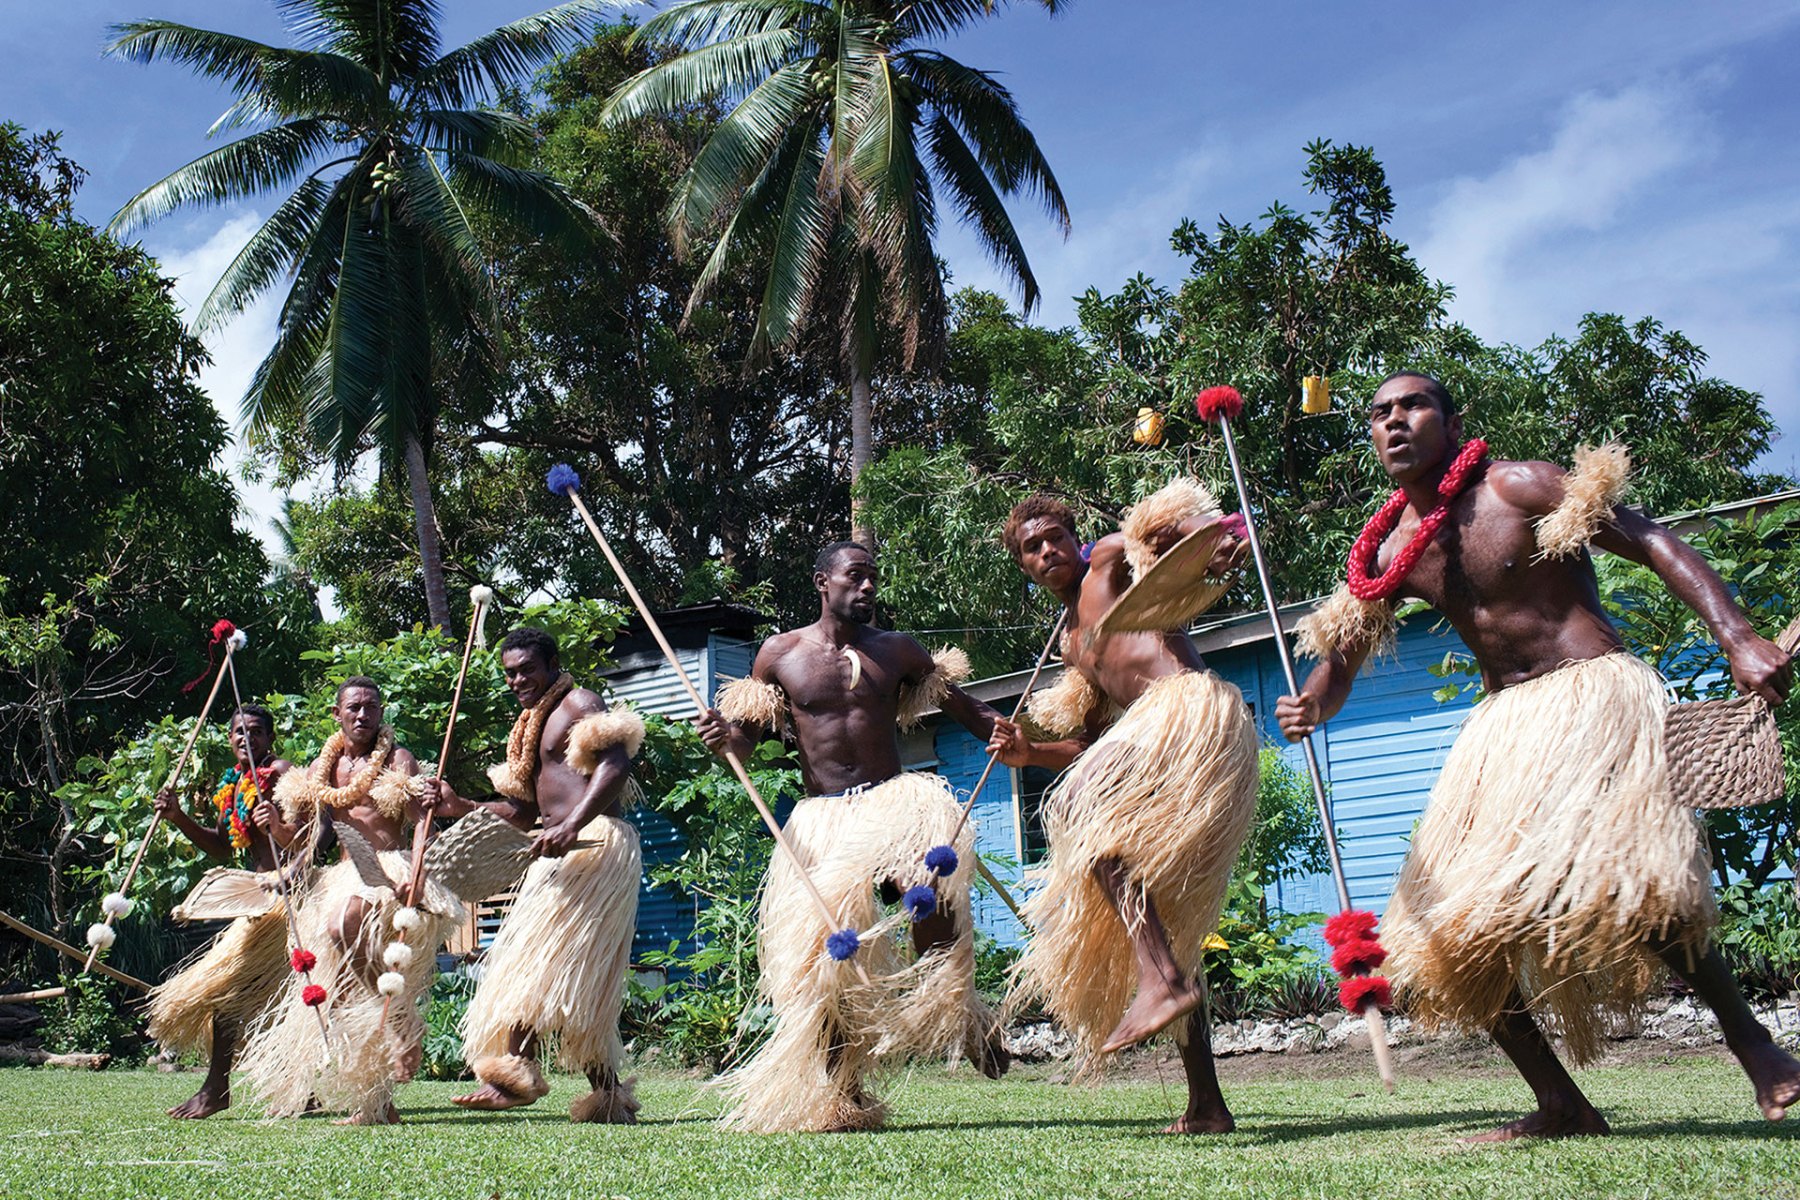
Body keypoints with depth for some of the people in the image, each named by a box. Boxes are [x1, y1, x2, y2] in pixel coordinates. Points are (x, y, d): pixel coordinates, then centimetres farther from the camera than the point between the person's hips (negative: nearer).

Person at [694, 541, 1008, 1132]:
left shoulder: (897, 650, 10)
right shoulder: (780, 654, 6)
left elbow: (964, 707, 13)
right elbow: (744, 735, 9)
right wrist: (722, 738, -15)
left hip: (892, 799, 0)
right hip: (821, 817, 0)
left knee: (930, 875, -32)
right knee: (821, 948, -5)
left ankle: (954, 1011, -10)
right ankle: (840, 1095, 12)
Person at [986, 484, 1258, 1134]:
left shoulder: (1116, 557, 11)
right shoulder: (1073, 647, 30)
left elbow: (1177, 511, -7)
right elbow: (1095, 750, 27)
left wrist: (1214, 543, -28)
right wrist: (1029, 752, 12)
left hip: (1192, 707, -9)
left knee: (1078, 808, -25)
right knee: (1164, 925, 8)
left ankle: (1164, 980, -35)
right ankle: (1206, 1102, 12)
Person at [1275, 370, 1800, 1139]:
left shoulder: (1516, 488, -8)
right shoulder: (1389, 553, 8)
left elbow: (1653, 544, -11)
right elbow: (1337, 657, 9)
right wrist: (1310, 706, -16)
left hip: (1593, 693, -6)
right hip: (1503, 723, 7)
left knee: (1624, 872, -29)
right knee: (1452, 918, 1)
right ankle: (1559, 1104, 12)